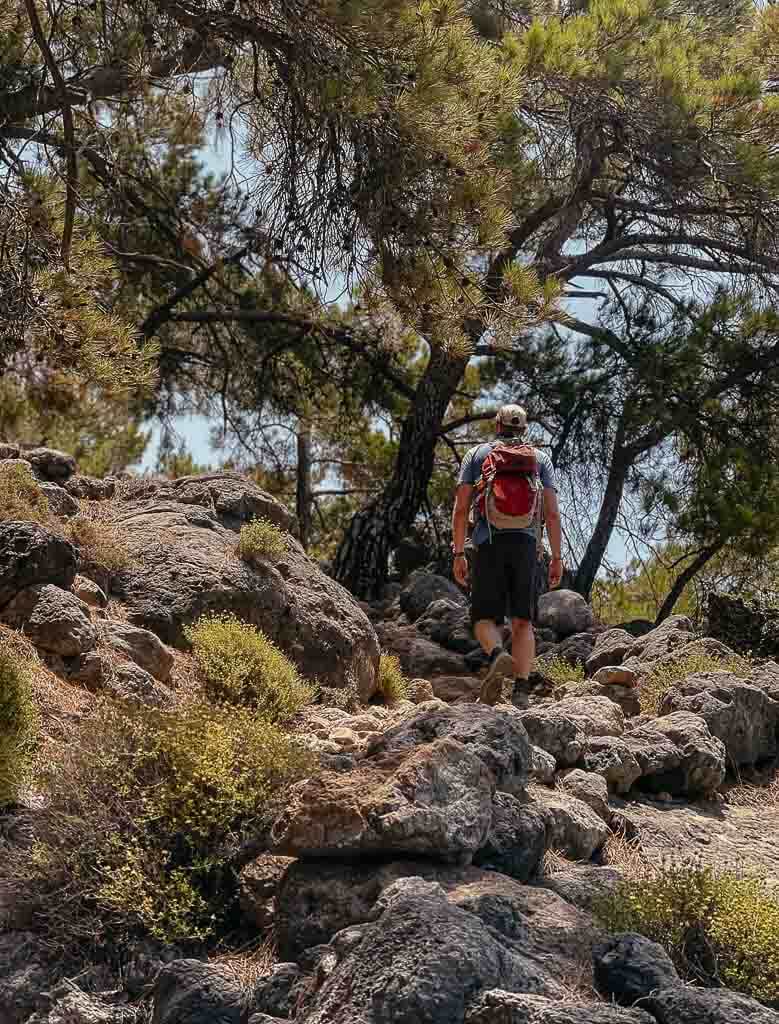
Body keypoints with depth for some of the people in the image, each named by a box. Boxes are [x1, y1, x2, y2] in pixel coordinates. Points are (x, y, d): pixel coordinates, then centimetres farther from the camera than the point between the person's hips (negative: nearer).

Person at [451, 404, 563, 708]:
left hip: (488, 545, -1)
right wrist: (557, 557, 7)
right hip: (526, 545, 1)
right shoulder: (540, 458, 15)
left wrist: (458, 554, 6)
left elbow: (461, 508, 4)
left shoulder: (477, 454, 13)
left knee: (485, 617, 4)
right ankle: (521, 690, -8)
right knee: (522, 620, 3)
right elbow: (552, 513, 6)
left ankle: (498, 656, -27)